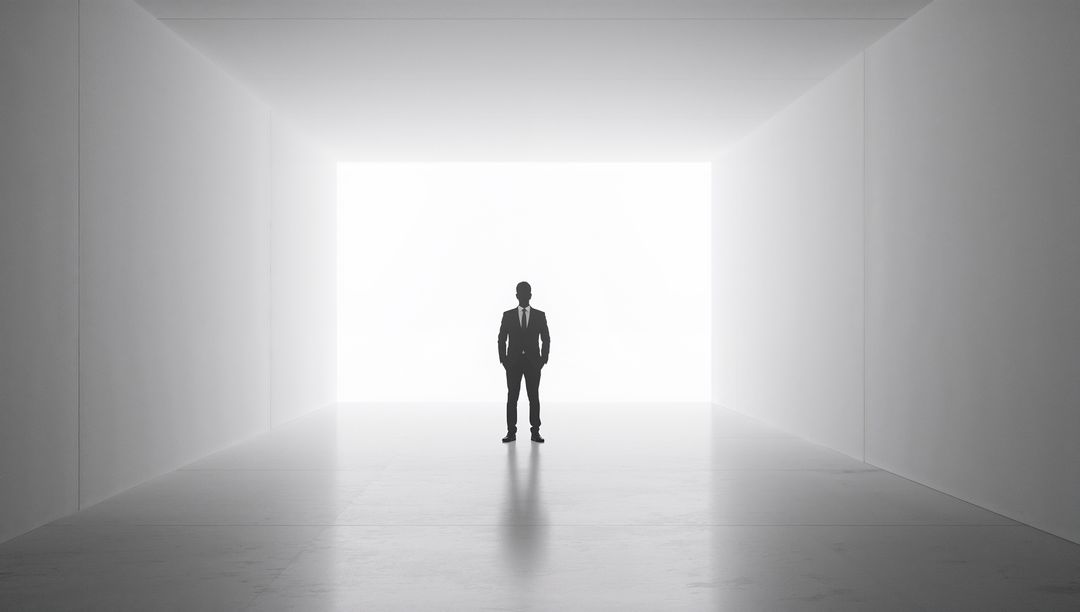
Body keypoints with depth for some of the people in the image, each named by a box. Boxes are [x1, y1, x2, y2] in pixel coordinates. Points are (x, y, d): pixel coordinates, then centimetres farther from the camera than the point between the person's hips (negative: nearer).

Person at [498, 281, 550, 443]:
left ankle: (535, 432, 7)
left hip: (533, 362, 0)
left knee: (534, 397, 2)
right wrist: (503, 360, -5)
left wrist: (544, 359, -5)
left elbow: (546, 340, 4)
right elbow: (502, 340, 4)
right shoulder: (508, 315, 3)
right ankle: (511, 432, 4)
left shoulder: (540, 316, 3)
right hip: (513, 362, 0)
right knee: (512, 397, 0)